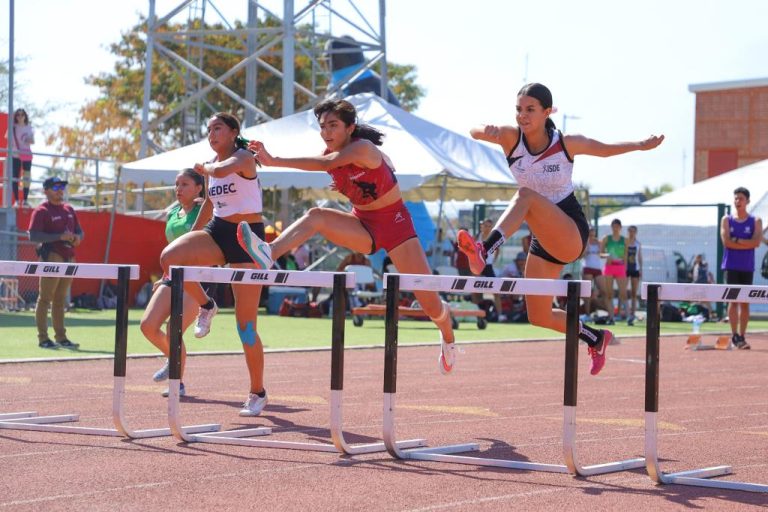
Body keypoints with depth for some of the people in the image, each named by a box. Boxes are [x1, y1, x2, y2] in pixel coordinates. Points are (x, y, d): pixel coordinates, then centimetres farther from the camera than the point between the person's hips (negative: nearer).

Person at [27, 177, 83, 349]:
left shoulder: (69, 209, 17)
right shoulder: (41, 211, -6)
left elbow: (80, 231, 22)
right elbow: (33, 235, -16)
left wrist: (77, 238, -3)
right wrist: (60, 236, -23)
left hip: (69, 257, 7)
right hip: (51, 257, -7)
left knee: (60, 300, 13)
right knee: (45, 298, -6)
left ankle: (61, 337, 17)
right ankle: (43, 338, -5)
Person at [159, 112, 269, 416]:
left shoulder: (243, 158, -11)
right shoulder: (213, 164, 12)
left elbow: (221, 171, -33)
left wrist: (204, 168, -10)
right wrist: (191, 238, 29)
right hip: (217, 231, 6)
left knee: (246, 324, -4)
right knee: (169, 257, -26)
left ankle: (258, 392, 10)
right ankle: (205, 305, 1)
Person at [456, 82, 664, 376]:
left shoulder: (567, 144, -11)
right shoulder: (511, 138, -8)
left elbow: (605, 149, 10)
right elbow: (474, 132, -28)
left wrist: (641, 146, 4)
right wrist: (484, 131, -50)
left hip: (571, 234, -5)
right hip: (543, 239, 5)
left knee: (526, 196, -33)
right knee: (539, 318, 8)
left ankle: (484, 252, -53)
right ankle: (596, 338, 34)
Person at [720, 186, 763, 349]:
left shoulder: (755, 221, 7)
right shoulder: (726, 220, 7)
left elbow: (757, 242, -9)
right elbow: (726, 241, -7)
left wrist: (736, 240, -12)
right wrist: (747, 244, -8)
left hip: (747, 267, 1)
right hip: (731, 266, -1)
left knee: (745, 302, 3)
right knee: (733, 300, -10)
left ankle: (742, 336, 8)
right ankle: (734, 336, -14)